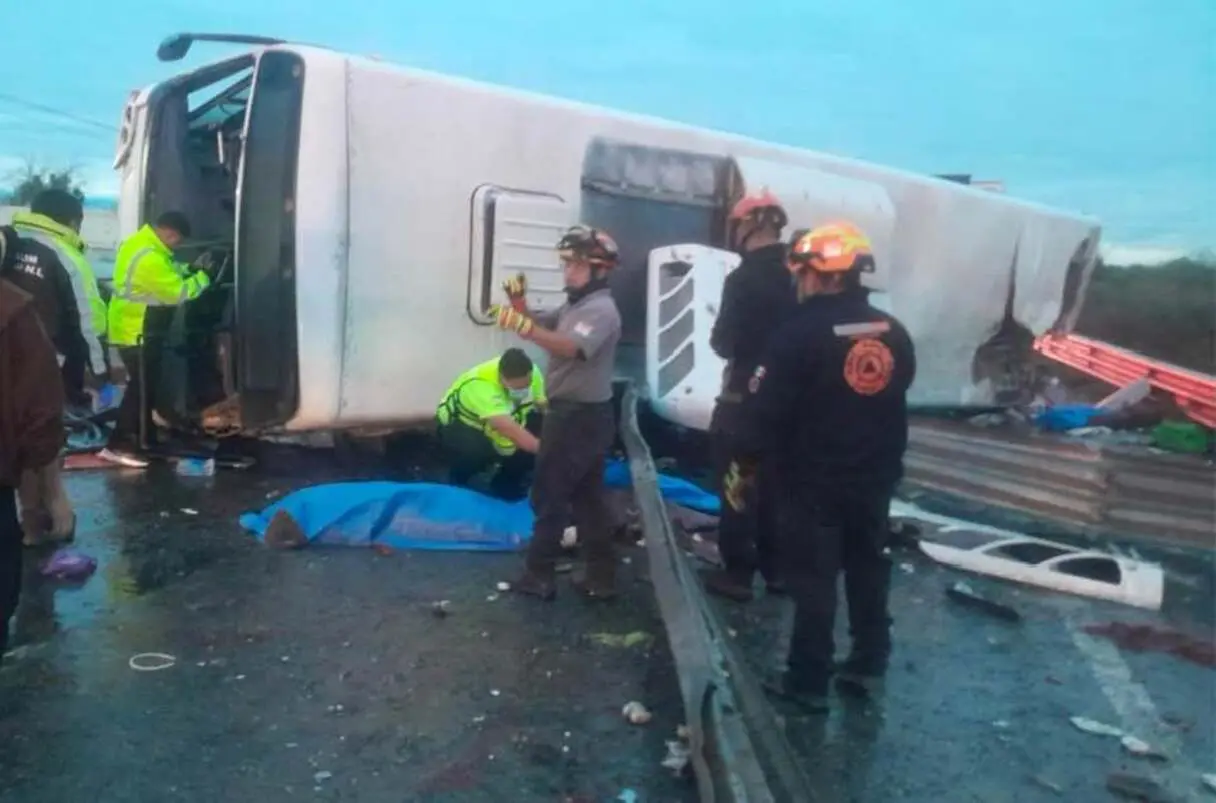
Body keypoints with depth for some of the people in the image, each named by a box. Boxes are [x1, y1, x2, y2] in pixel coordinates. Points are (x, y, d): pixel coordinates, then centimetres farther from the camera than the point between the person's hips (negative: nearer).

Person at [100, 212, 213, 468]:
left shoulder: (140, 242, 9)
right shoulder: (149, 258, -25)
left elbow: (167, 274, 20)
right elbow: (177, 292, -22)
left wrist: (189, 269, 6)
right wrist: (202, 278, -9)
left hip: (133, 328, 11)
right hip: (136, 332, -11)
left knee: (144, 386, 17)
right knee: (141, 388, -5)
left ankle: (143, 440, 27)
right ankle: (119, 446, -1)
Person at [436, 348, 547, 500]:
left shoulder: (530, 373, -22)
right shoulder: (480, 384, -41)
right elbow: (508, 429, -50)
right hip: (460, 424, -6)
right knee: (475, 451, -38)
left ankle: (508, 482, 4)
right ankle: (457, 484, -3)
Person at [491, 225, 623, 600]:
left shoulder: (602, 310, -17)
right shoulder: (575, 305, 15)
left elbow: (572, 348, -34)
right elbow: (541, 327, 13)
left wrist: (524, 326, -45)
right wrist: (519, 304, -7)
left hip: (581, 417, -10)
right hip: (574, 414, 10)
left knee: (549, 496, -2)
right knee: (588, 498, 12)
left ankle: (539, 576, 8)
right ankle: (601, 577, 18)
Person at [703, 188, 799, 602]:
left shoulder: (743, 279, -18)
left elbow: (724, 344, -16)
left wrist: (718, 335, 4)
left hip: (744, 398, -6)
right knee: (774, 485, 16)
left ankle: (738, 573, 10)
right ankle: (776, 568, 24)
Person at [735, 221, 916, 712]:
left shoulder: (801, 333, -18)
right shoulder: (894, 334, 3)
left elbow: (766, 407, -17)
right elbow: (894, 402, 13)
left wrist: (747, 464, -6)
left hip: (812, 479, -6)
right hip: (874, 476, 6)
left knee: (813, 578, 2)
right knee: (869, 567, 18)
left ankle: (809, 681, 10)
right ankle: (869, 663, 30)